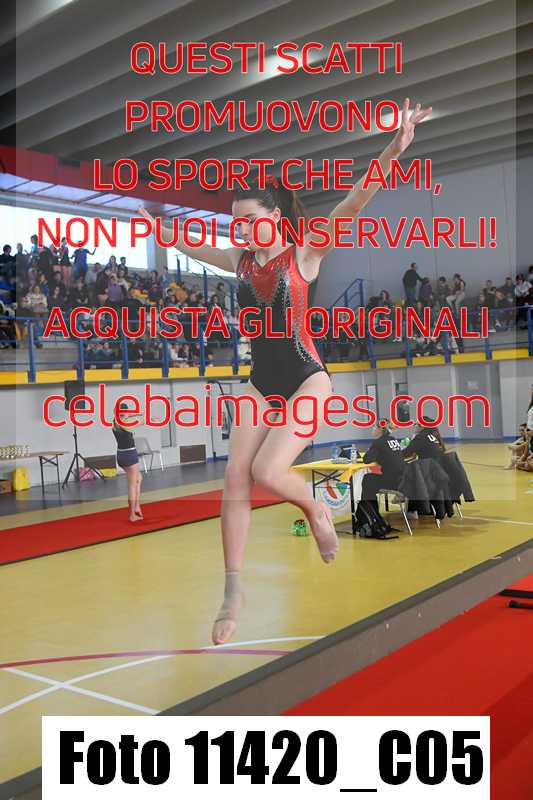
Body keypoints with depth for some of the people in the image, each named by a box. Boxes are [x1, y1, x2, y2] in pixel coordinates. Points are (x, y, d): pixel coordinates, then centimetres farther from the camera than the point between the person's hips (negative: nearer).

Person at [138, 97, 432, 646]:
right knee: (235, 479, -4)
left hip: (306, 381, -5)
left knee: (267, 472, -21)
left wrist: (391, 154, -31)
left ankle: (316, 509, 14)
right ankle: (233, 591, 7)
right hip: (261, 384, 5)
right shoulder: (239, 260, 7)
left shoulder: (303, 255, -7)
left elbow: (349, 208, -20)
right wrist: (158, 230, 37)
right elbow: (189, 245, 25)